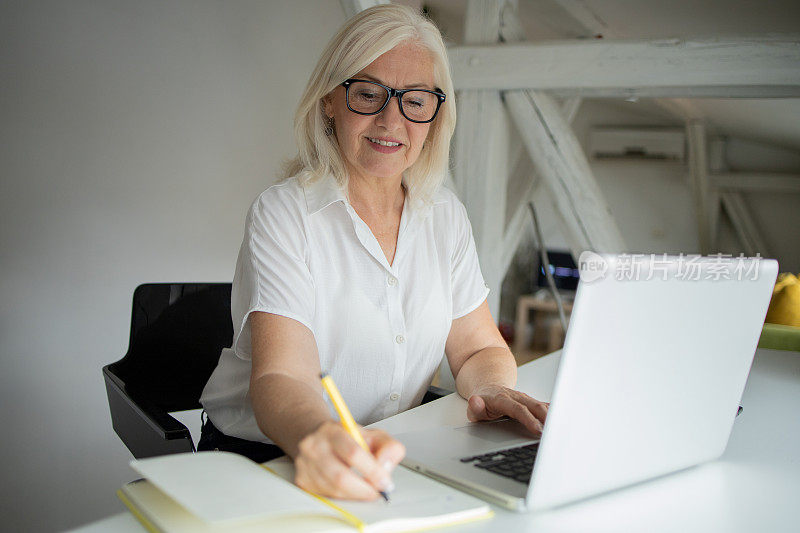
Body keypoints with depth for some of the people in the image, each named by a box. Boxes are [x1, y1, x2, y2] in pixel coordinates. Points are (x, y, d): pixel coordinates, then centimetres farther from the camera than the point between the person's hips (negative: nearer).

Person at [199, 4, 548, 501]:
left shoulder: (446, 215, 4)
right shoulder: (284, 214, -11)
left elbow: (479, 349, 8)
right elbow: (279, 378, -23)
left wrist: (491, 389, -16)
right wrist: (319, 437, -45)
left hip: (386, 461, 3)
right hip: (265, 457, -3)